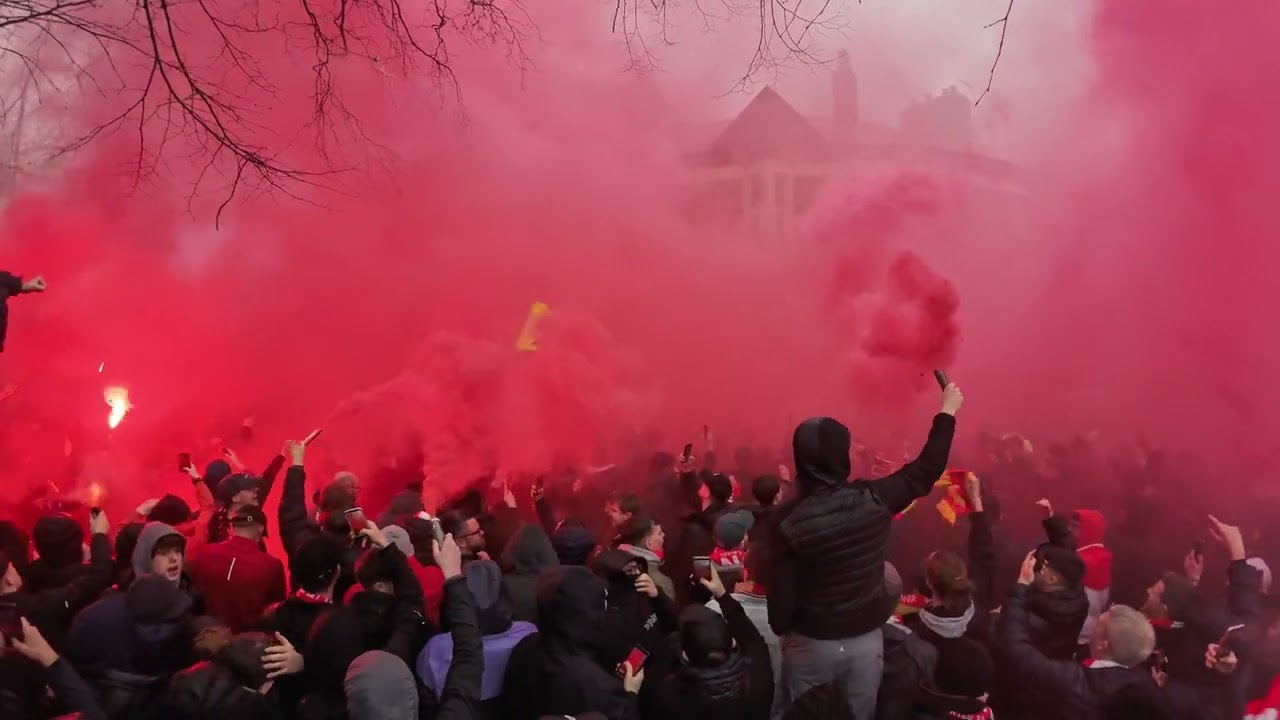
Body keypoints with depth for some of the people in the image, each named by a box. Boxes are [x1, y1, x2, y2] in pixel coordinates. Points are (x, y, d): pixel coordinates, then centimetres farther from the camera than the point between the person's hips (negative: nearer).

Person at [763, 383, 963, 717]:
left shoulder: (789, 521, -20)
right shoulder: (874, 499, -14)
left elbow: (781, 593, -15)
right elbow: (927, 469, 2)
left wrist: (783, 631, 6)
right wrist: (947, 411, 14)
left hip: (811, 644, -2)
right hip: (867, 641, 2)